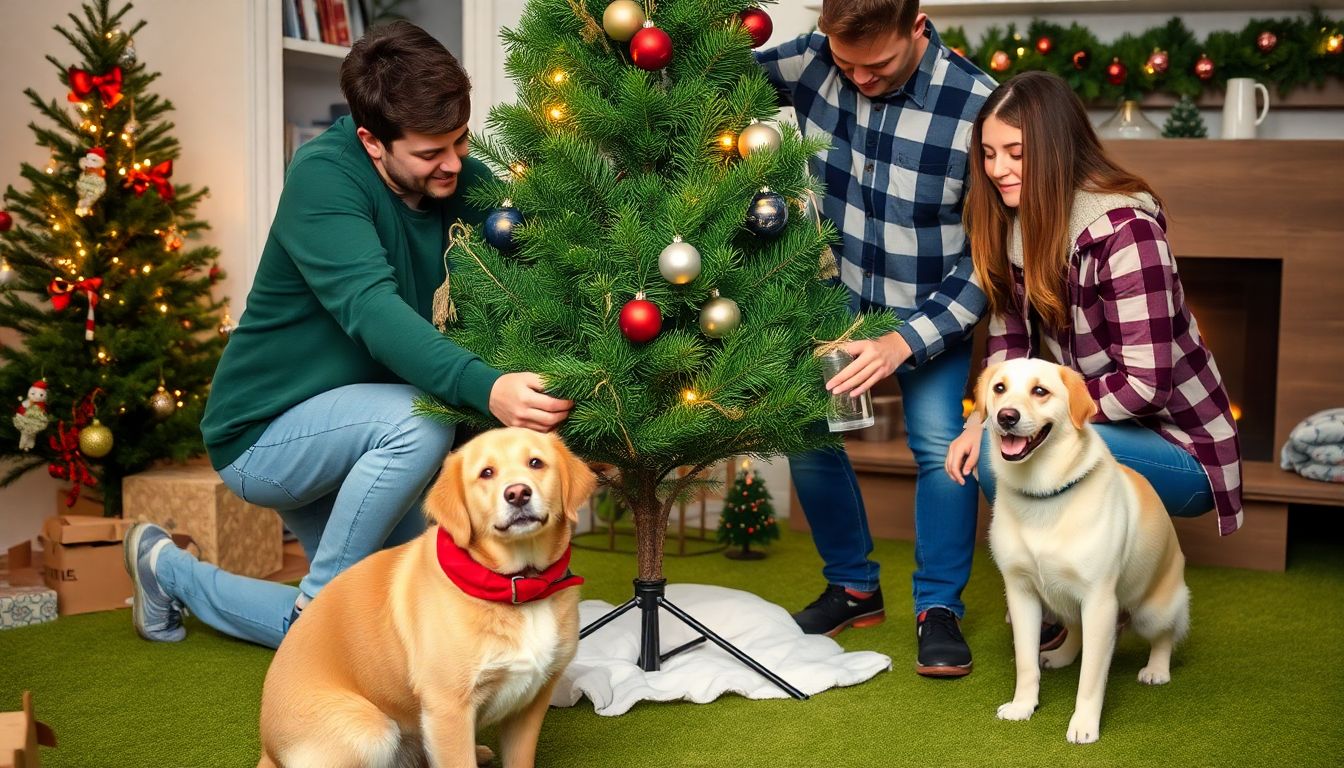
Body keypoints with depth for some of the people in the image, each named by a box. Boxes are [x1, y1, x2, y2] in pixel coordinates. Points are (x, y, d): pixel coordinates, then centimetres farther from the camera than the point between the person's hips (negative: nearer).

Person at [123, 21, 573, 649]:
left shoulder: (465, 183, -6)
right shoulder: (323, 175, -25)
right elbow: (372, 310, -39)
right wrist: (486, 389, -54)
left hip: (343, 441, 7)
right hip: (262, 434, -7)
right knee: (418, 423, -34)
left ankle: (171, 572, 25)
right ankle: (318, 600, -10)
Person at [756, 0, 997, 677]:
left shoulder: (979, 106, -25)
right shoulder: (811, 62, -15)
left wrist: (906, 341, -30)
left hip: (931, 309, -3)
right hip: (836, 294, 3)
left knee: (940, 440, -18)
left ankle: (939, 608, 4)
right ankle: (854, 588, 18)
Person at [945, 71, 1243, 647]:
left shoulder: (1125, 229, -24)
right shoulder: (1019, 224, 2)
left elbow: (1146, 384, -26)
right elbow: (1010, 339, 1)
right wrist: (981, 421, -16)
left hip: (1181, 447, -9)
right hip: (1107, 427, 9)